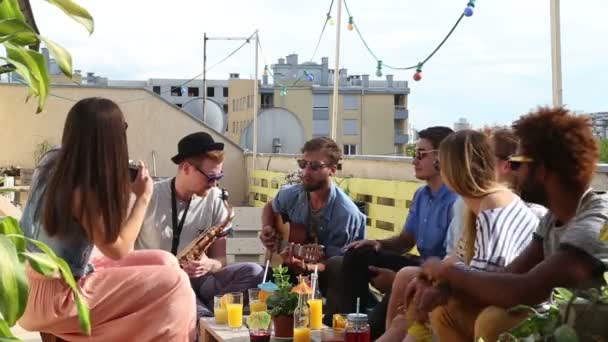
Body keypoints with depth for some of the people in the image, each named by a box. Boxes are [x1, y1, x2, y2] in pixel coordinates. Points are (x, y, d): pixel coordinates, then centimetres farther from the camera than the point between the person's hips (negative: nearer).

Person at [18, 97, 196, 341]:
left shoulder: (53, 162, -1)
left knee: (163, 262, 9)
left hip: (46, 280, 9)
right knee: (173, 282, -13)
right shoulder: (83, 190, -25)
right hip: (55, 298, -9)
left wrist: (124, 188, 7)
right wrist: (143, 197, -9)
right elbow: (118, 250, -15)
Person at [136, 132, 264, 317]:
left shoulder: (214, 200, 0)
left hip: (196, 279, 5)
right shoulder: (149, 197, -8)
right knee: (204, 318, -36)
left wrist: (209, 265, -20)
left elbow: (220, 259, 5)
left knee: (254, 273, -23)